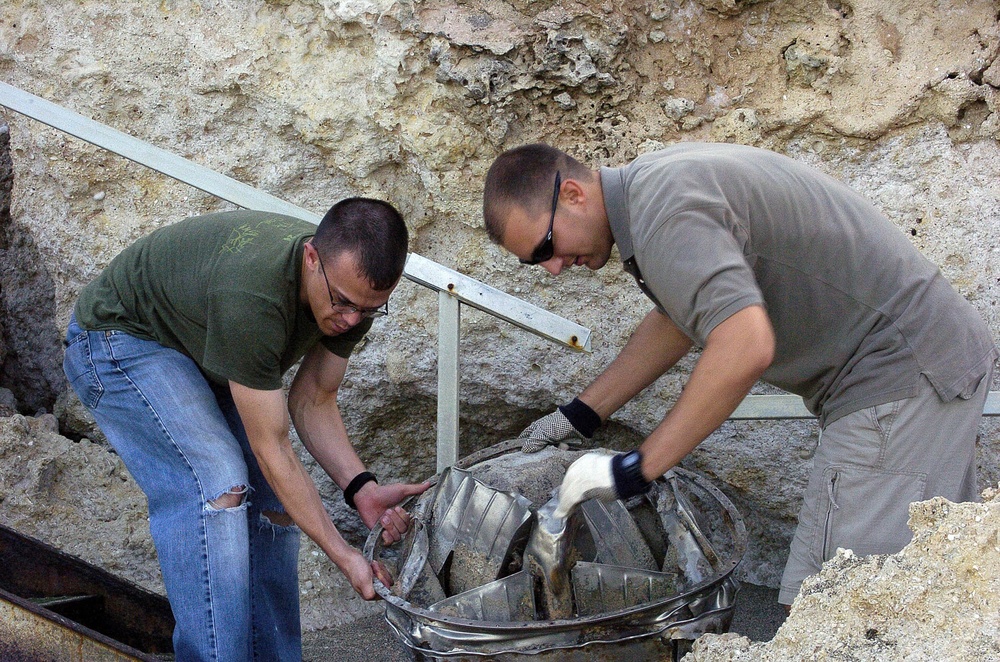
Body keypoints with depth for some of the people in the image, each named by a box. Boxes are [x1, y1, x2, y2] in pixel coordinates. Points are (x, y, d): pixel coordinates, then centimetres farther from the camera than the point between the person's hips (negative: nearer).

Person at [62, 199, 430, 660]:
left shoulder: (356, 288, -17)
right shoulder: (252, 295, -41)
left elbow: (312, 401, -5)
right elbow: (270, 448, -32)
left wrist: (361, 488, -21)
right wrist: (342, 555, -30)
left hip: (200, 350, 8)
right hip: (119, 340, -8)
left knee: (271, 500, -4)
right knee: (216, 486, -27)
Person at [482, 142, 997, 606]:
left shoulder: (664, 212, -22)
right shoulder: (658, 180, 11)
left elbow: (745, 347, -35)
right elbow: (679, 318, 25)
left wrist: (636, 469, -28)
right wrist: (583, 414, 24)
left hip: (898, 376, -11)